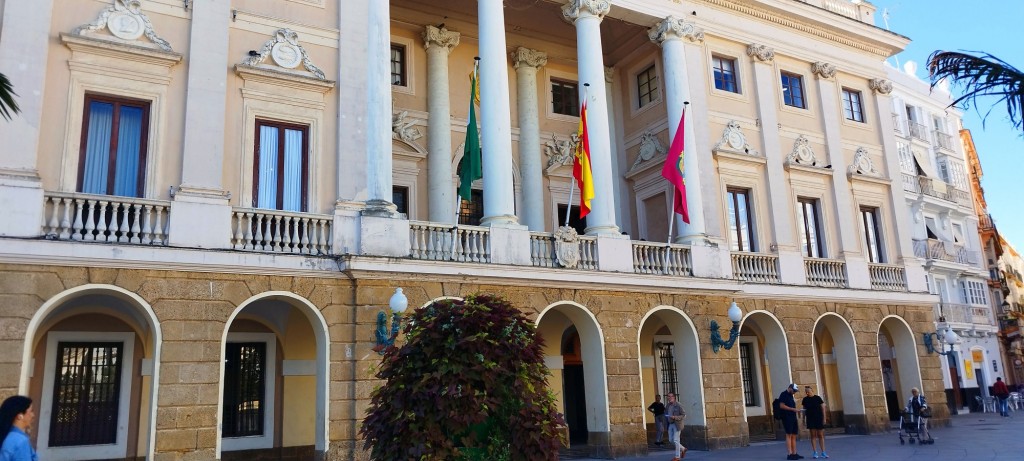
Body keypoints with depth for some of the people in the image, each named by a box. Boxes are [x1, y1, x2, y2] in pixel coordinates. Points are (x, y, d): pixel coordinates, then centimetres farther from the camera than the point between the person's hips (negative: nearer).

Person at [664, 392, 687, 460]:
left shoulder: (678, 405, -11)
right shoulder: (667, 406, 9)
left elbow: (684, 415, -12)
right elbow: (666, 414, 22)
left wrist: (675, 417, -22)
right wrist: (666, 418, 1)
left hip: (677, 424, -7)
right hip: (670, 425, 7)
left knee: (676, 440, -4)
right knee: (671, 440, 11)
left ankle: (677, 456, 6)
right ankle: (683, 449, 31)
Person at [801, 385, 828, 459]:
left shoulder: (817, 398, -3)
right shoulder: (805, 399, 2)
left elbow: (823, 408, -1)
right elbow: (804, 410, 8)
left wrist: (824, 418, -6)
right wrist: (804, 418, 5)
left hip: (819, 419, -1)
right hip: (810, 419, 1)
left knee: (820, 435, 3)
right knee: (813, 435, 1)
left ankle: (823, 452, 9)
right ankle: (815, 453, 3)